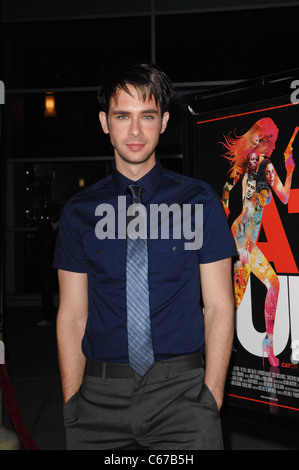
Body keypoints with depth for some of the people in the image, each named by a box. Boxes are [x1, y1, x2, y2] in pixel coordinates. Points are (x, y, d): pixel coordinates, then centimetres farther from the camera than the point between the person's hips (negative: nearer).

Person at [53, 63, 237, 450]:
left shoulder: (199, 201, 1)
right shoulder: (79, 212, 5)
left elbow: (218, 306, 0)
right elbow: (72, 315, 5)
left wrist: (211, 399, -8)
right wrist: (72, 403, -3)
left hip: (181, 389, -1)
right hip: (99, 393, 2)